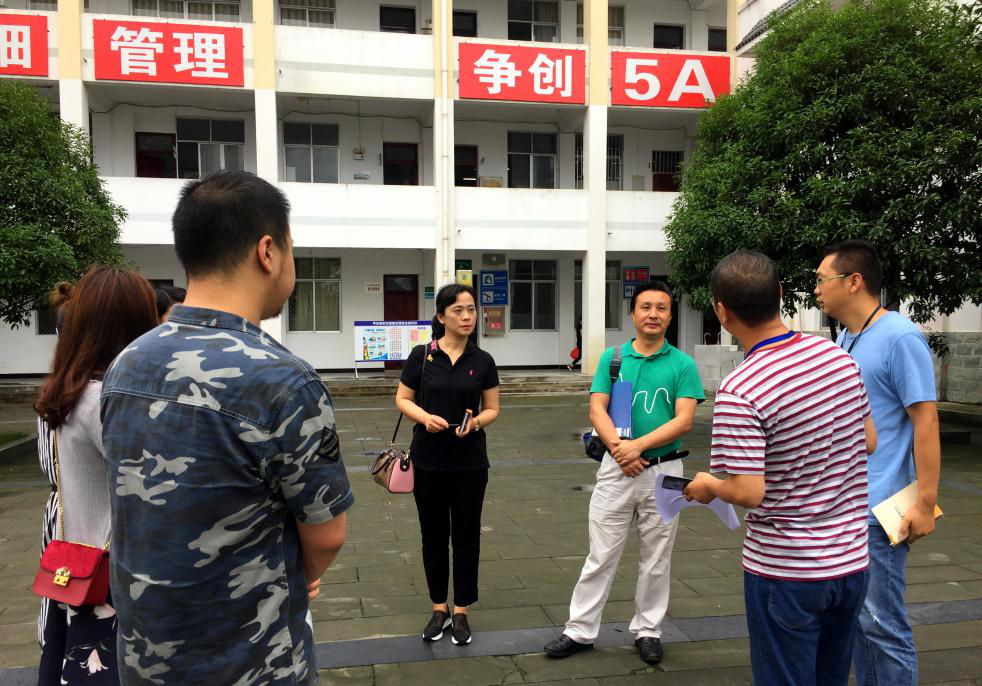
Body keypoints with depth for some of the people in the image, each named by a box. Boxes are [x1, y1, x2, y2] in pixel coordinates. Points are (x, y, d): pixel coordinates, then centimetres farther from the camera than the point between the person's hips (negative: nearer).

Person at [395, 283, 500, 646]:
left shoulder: (483, 360, -1)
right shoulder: (421, 355, -5)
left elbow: (492, 409, 4)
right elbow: (402, 400, 2)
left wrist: (476, 422, -17)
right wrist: (425, 417, -17)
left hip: (470, 462, 1)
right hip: (428, 460, 0)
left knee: (466, 536, 8)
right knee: (434, 535, 11)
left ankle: (461, 610, 23)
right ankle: (439, 608, 27)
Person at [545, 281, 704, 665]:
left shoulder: (683, 364, -1)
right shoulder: (611, 357, 3)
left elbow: (684, 420, -10)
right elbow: (596, 410, -3)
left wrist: (639, 445, -20)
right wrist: (619, 447, -18)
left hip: (664, 471, 0)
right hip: (615, 470, 1)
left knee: (656, 559, 13)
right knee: (600, 555, 7)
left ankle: (648, 630, 29)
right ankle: (580, 630, 18)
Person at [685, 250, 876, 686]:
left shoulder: (739, 392, -25)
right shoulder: (838, 356, -3)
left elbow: (749, 493, -26)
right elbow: (868, 441, 8)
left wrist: (709, 486, -6)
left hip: (786, 572, -7)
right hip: (852, 560, 7)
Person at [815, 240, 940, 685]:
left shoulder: (900, 338, -13)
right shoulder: (844, 338, 11)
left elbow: (926, 423, -15)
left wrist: (925, 503, -17)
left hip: (878, 508, -8)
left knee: (881, 620, 0)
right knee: (856, 613, 17)